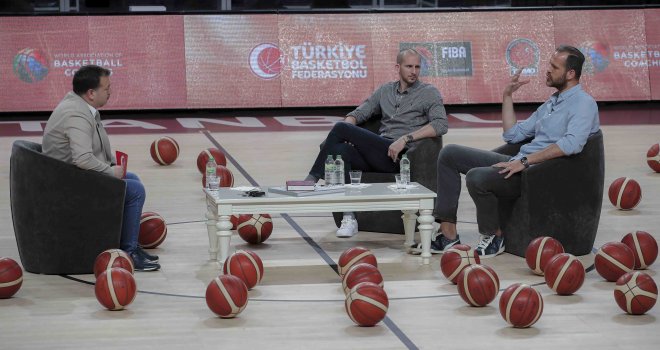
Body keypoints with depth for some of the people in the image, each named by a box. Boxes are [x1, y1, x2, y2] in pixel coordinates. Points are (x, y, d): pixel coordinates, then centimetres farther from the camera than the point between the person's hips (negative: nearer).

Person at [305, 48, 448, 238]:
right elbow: (358, 113, 22)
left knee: (340, 128, -18)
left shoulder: (429, 93, 7)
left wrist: (405, 138, -19)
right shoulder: (385, 90, 23)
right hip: (378, 153, 5)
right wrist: (346, 131, -2)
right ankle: (348, 218, -29)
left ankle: (312, 179, -4)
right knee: (340, 150, -29)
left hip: (401, 155, -5)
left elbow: (441, 124, -9)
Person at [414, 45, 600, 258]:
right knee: (450, 154, 4)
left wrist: (526, 161, -26)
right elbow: (512, 135, 25)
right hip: (520, 164, 10)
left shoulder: (583, 103, -7)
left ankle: (493, 236, -6)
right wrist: (507, 96, 19)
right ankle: (447, 234, -3)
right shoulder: (551, 103, 23)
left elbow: (571, 144, -26)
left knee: (477, 177, -32)